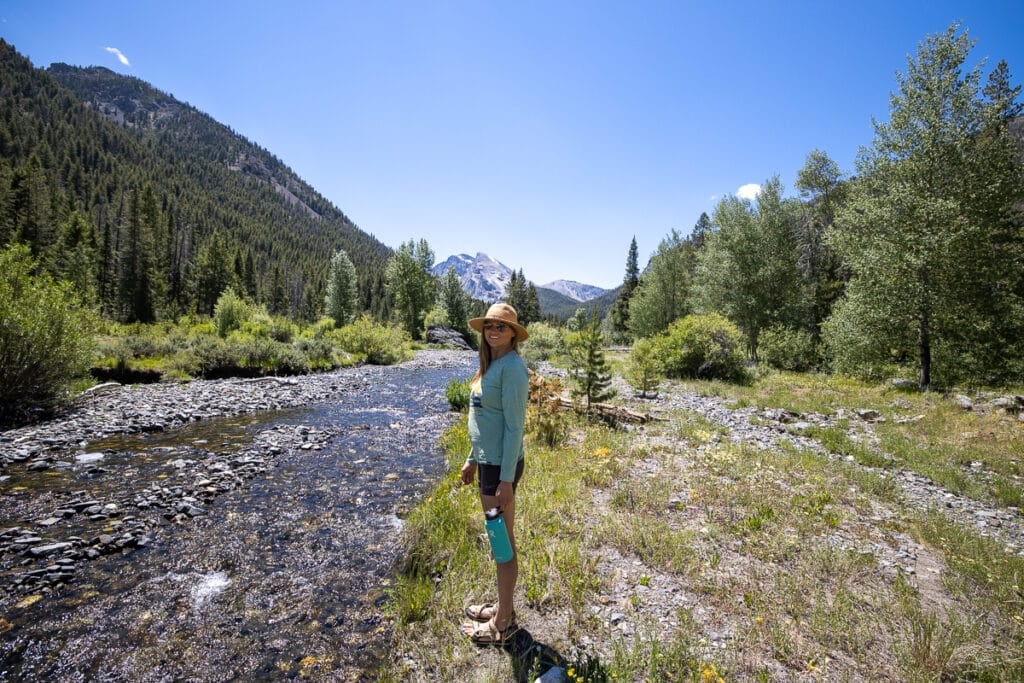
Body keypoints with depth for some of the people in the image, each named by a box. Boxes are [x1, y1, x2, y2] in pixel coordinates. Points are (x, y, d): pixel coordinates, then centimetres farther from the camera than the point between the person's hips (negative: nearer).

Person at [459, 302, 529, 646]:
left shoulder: (512, 367, -18)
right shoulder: (491, 365, 10)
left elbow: (514, 426, -20)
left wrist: (506, 479, -19)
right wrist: (472, 460, 19)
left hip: (501, 465, -9)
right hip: (486, 461, 9)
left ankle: (503, 622, 25)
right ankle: (502, 607, 39)